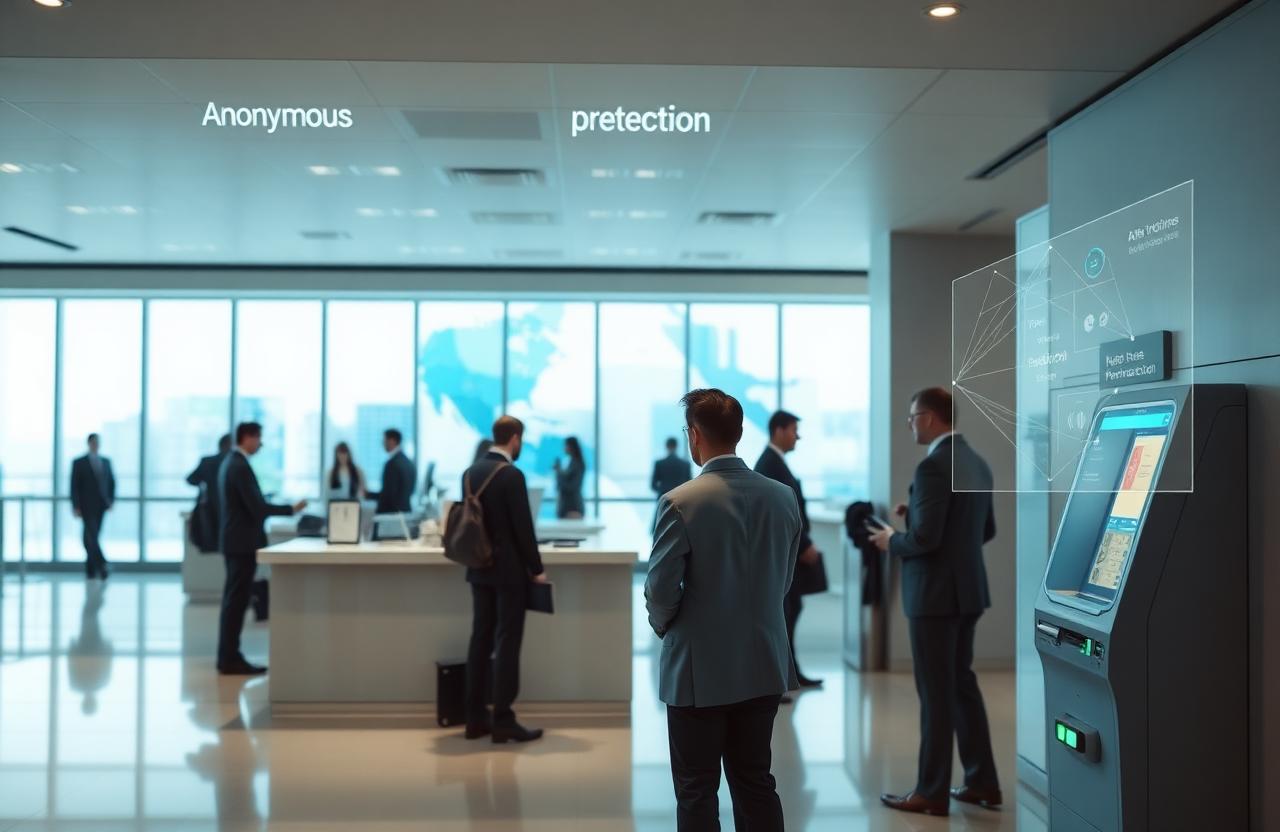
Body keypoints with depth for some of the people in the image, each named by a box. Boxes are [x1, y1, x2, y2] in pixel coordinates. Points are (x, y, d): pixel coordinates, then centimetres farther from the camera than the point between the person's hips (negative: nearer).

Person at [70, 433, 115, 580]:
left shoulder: (106, 461, 11)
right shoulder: (79, 462, -1)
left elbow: (111, 482, 14)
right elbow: (74, 486, -4)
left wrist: (111, 500, 2)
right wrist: (75, 506, -9)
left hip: (101, 506, 4)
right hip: (87, 506, -4)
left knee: (92, 538, 8)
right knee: (92, 536, -13)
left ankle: (90, 568, 15)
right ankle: (102, 565, -21)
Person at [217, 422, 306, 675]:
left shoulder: (230, 462, 13)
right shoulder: (241, 466, -18)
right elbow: (258, 507, -22)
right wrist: (291, 509, -14)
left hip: (235, 539, 10)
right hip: (243, 542, -10)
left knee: (233, 600, 13)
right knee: (237, 601, -5)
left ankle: (228, 656, 18)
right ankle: (230, 659, -1)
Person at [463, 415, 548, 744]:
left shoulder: (470, 473, 7)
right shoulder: (512, 475, -16)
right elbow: (523, 527, -16)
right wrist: (536, 569, -6)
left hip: (479, 569, 7)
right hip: (508, 571, -7)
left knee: (480, 640, 10)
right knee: (507, 643, -3)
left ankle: (476, 717, 14)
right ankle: (503, 720, -1)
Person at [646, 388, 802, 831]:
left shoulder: (680, 502, -17)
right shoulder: (783, 497, -1)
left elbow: (660, 590, -14)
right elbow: (783, 580, 7)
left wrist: (664, 627, 6)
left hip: (700, 670, -5)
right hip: (764, 666, 5)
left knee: (697, 792, 8)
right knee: (755, 782, 16)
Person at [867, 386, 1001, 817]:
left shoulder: (934, 465, -19)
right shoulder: (976, 462, 10)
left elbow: (924, 539, -24)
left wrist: (891, 540, -4)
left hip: (936, 592, -9)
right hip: (967, 589, 9)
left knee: (936, 692, 0)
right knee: (962, 683, 17)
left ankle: (932, 792, 9)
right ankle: (982, 782, 24)